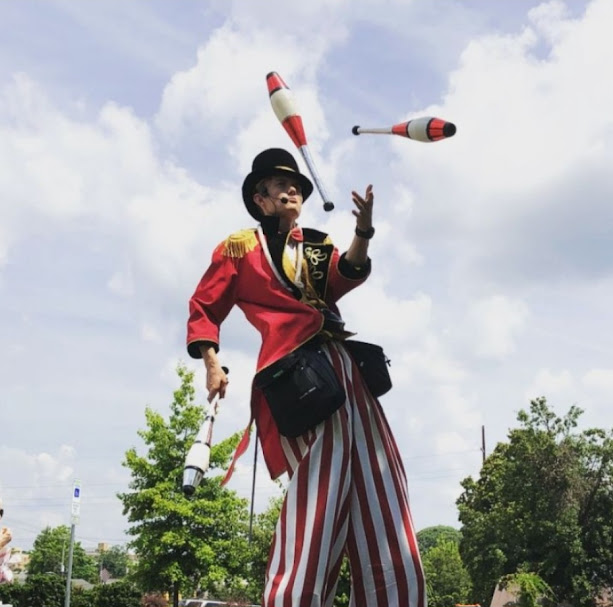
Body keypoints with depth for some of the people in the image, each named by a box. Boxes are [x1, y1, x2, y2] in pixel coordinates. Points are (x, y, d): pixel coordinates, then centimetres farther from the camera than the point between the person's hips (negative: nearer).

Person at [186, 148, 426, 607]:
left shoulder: (318, 244, 24)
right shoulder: (240, 247, 15)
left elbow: (344, 277, 2)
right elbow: (204, 310, 12)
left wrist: (363, 232, -18)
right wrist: (212, 364, -6)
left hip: (347, 374, 5)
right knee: (314, 532, -19)